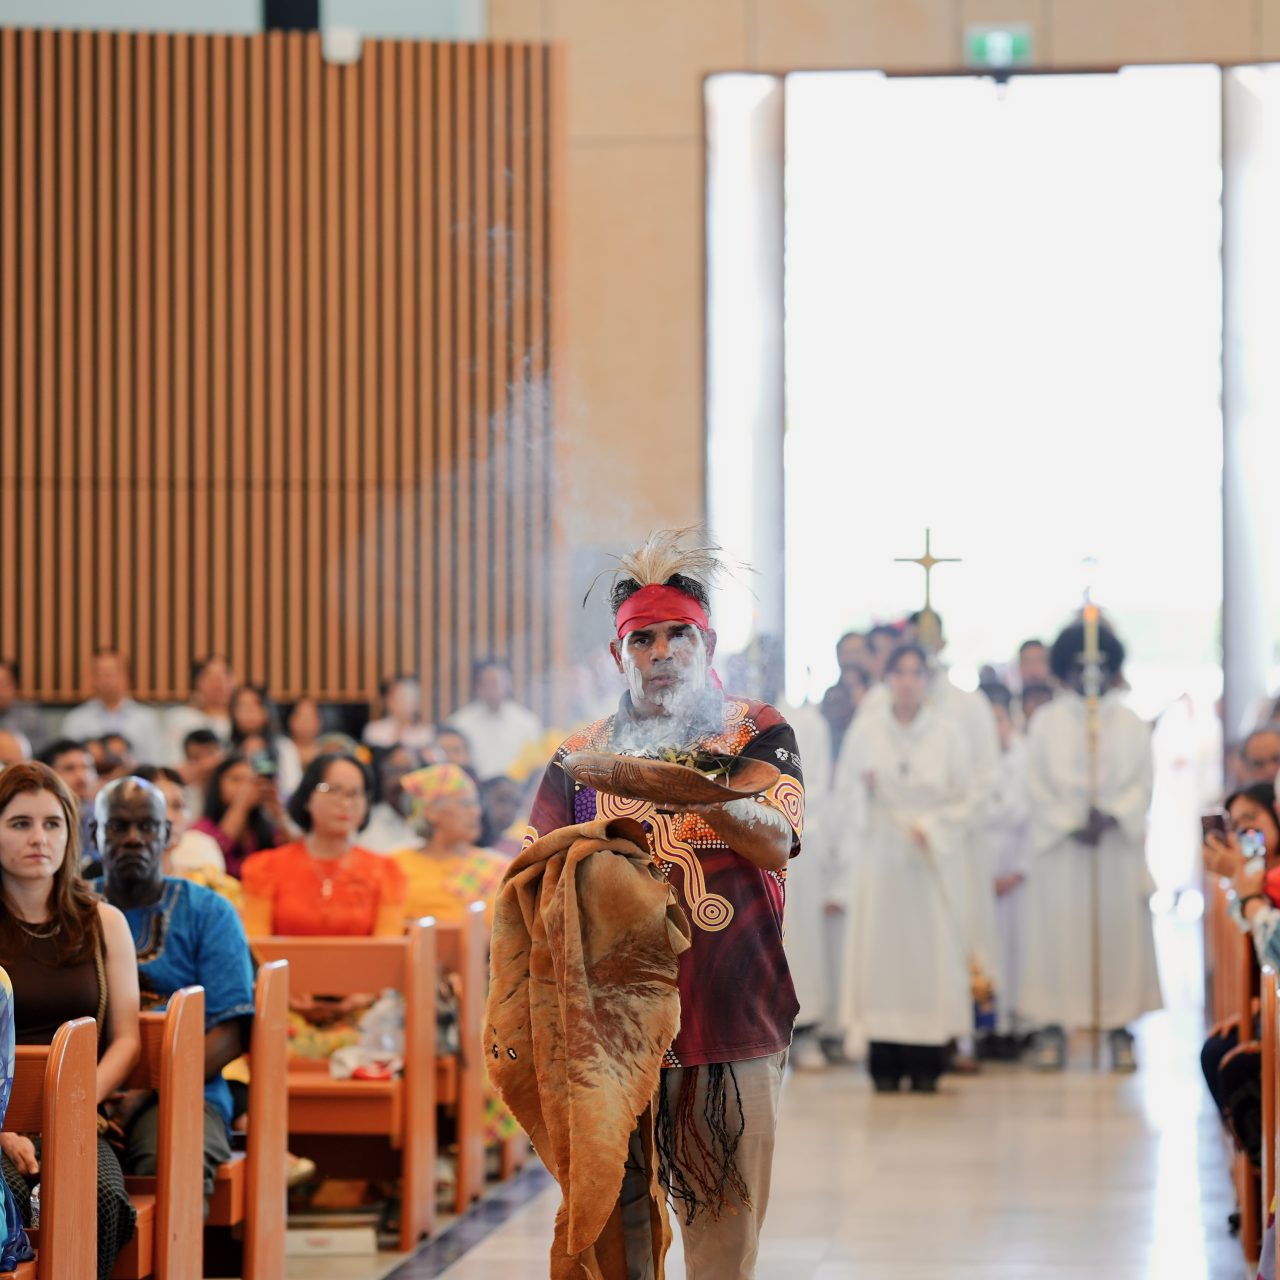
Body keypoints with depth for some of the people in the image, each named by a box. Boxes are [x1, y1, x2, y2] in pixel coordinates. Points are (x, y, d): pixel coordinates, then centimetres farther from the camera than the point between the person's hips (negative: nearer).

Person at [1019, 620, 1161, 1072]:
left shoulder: (1130, 724, 8)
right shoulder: (1046, 723, 6)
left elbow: (1142, 782, 2)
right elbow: (1037, 785, 1)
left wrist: (1110, 816, -15)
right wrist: (1071, 825, -12)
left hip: (1117, 844, 1)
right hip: (1061, 847, -1)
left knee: (1119, 931, -1)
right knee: (1058, 930, -4)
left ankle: (1119, 1026, 3)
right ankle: (1053, 1028, -3)